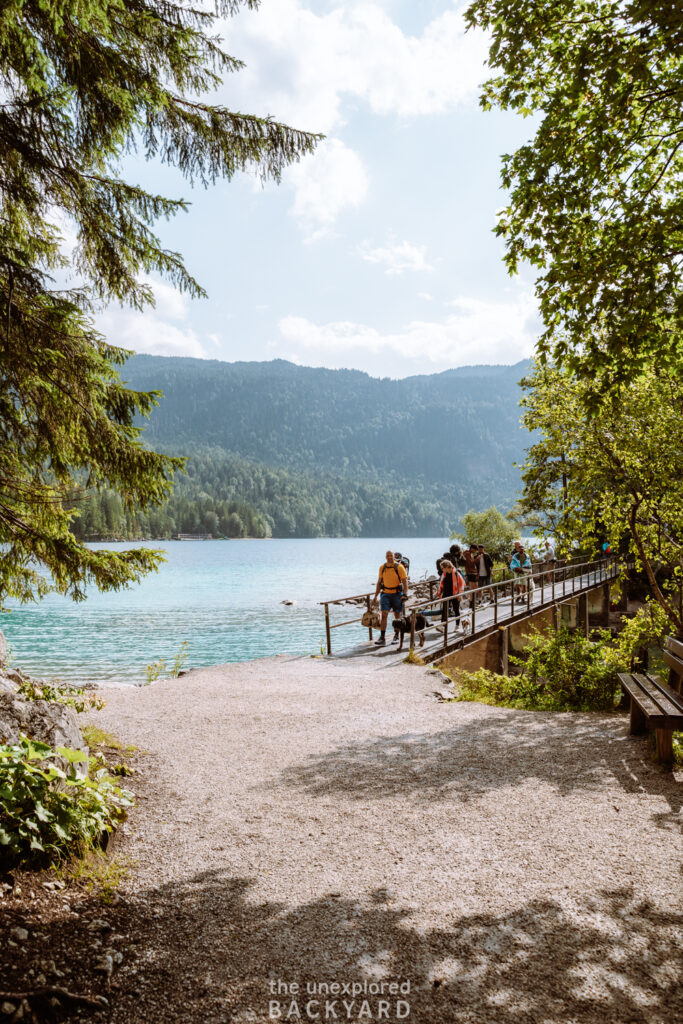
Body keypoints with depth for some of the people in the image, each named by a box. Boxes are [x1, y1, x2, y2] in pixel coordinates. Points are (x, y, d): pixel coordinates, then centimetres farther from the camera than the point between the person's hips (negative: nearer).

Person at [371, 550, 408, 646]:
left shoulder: (399, 567, -9)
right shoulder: (382, 567, 3)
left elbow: (405, 581, -12)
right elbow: (379, 582, 12)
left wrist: (405, 594, -26)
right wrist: (375, 596, 10)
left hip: (397, 594, -2)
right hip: (385, 594, 2)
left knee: (397, 616, 10)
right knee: (384, 615, -10)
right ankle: (382, 638, -12)